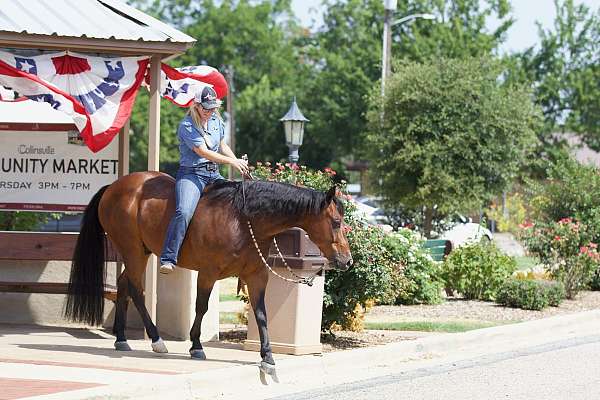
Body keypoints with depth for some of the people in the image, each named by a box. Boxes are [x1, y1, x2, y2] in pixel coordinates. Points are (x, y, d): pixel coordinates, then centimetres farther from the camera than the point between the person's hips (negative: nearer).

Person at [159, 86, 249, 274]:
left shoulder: (217, 121, 12)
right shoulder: (187, 126, -11)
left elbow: (222, 146, 26)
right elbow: (204, 152, -17)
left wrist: (239, 162, 10)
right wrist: (232, 162, -17)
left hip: (214, 174, 8)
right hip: (191, 174, -7)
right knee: (184, 212, -29)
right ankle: (168, 259, -31)